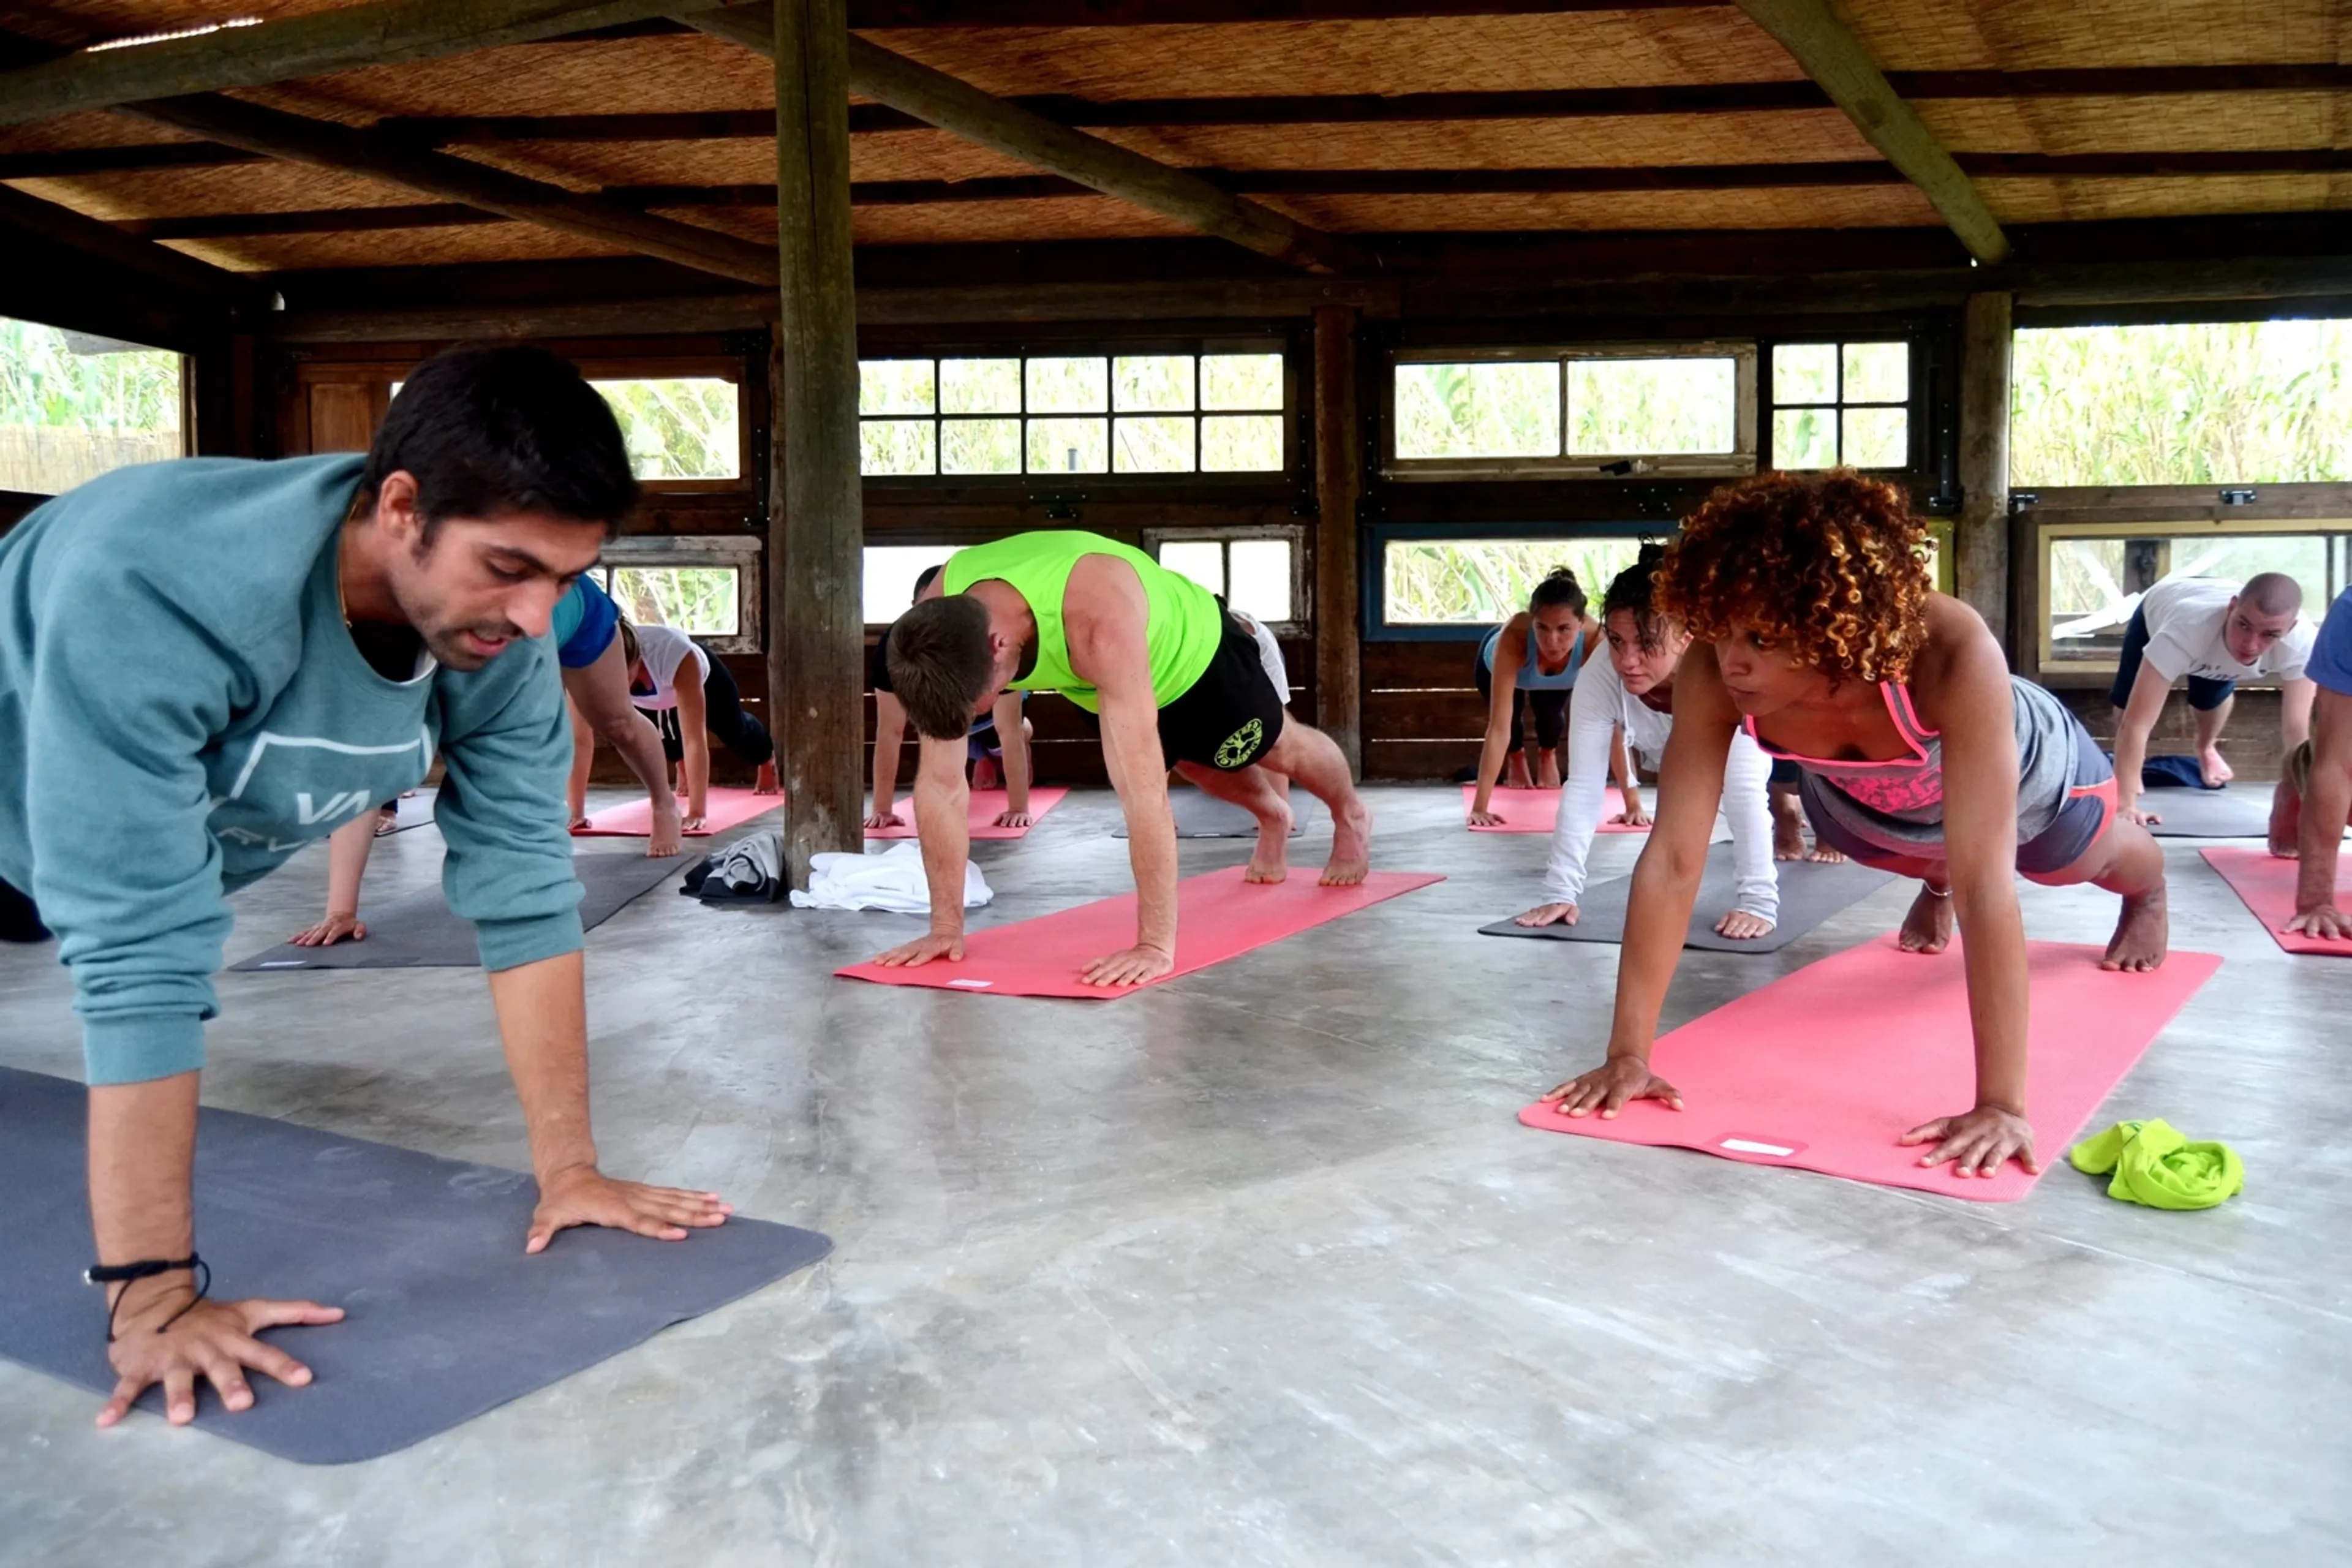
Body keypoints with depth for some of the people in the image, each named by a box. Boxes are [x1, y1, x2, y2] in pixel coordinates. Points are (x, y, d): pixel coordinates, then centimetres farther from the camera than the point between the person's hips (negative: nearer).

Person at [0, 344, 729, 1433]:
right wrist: (152, 1294, -41)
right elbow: (137, 951, -43)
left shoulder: (499, 626, -28)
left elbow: (523, 886, -24)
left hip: (199, 833, 4)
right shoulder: (154, 589, -42)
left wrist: (568, 1170, -24)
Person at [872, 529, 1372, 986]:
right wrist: (947, 926, -27)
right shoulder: (937, 622, -35)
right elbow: (941, 785, -28)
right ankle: (1273, 819, 65)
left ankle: (1351, 821, 58)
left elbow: (1143, 791, -52)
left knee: (1279, 749, 25)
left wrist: (1157, 943, -50)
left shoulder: (1101, 621, -52)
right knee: (1200, 768, 32)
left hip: (1194, 651, -5)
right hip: (1115, 681, 5)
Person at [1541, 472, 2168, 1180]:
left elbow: (1986, 882, -52)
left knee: (2097, 863, 32)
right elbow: (1672, 860, -40)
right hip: (1871, 803, 2)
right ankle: (1934, 888, 70)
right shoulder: (1713, 674, -41)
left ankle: (2148, 893, 67)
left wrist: (2001, 1106, -53)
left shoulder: (1954, 657, -50)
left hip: (2027, 776, -1)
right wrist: (1628, 1054, -42)